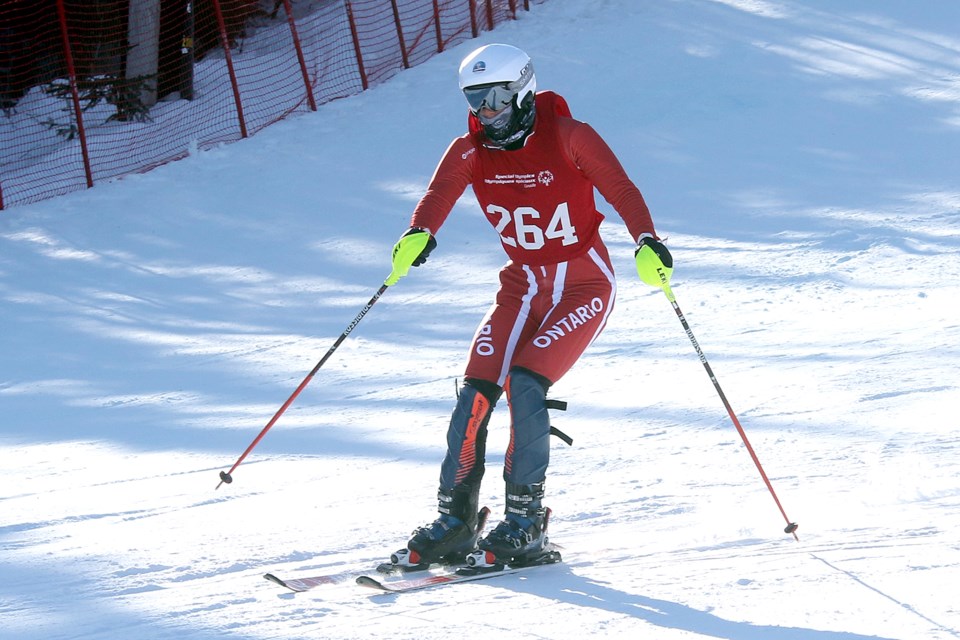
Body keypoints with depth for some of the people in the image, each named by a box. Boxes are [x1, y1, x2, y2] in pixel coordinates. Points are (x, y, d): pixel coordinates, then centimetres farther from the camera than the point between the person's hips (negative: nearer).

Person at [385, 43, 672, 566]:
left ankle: (526, 519, -13)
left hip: (584, 286, -4)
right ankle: (454, 521, -3)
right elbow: (437, 197, -18)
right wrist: (418, 236, -40)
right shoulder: (469, 151, -3)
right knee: (476, 391, -11)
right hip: (522, 287, 5)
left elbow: (621, 190, -17)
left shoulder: (568, 137, -14)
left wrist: (647, 244, -33)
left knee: (525, 382, -22)